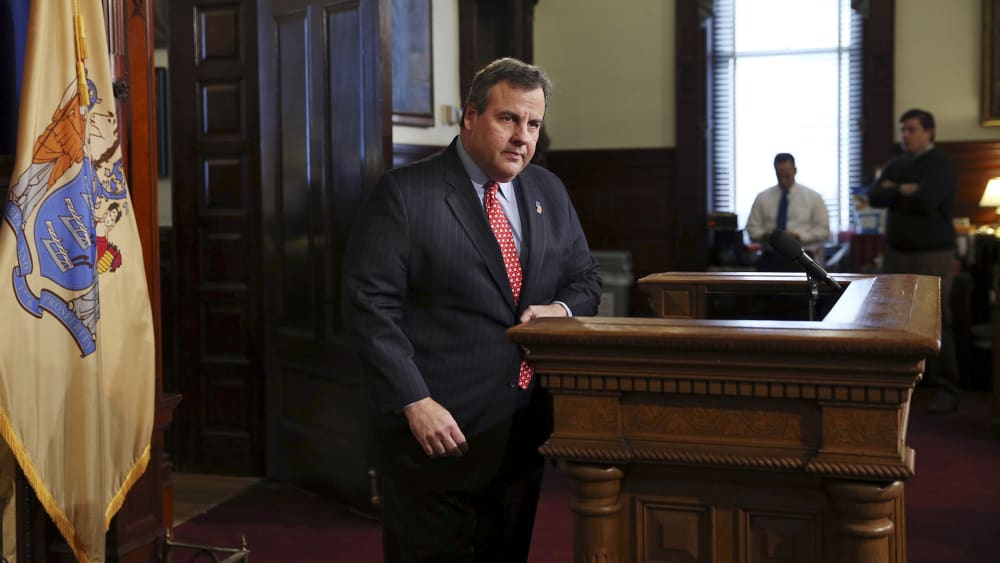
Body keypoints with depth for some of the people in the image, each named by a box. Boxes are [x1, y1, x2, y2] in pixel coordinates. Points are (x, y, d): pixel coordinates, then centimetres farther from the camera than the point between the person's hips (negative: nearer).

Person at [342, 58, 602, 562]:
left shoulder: (549, 192, 11)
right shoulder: (404, 194, -8)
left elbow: (585, 278, 19)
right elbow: (370, 307, -12)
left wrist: (562, 309, -4)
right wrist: (416, 404, -19)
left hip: (523, 430, 6)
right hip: (437, 431, -5)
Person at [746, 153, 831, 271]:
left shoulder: (813, 197, 5)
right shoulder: (762, 198, 9)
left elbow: (823, 230, 2)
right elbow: (752, 228, 10)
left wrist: (799, 236, -13)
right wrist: (765, 235, -13)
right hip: (770, 259, 1)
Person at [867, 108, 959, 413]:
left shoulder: (941, 165, -6)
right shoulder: (895, 165, 13)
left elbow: (926, 199, -22)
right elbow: (873, 196, 0)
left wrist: (894, 190, -6)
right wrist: (907, 192, -13)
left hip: (932, 255, -6)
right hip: (896, 253, 6)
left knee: (936, 322, -5)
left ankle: (946, 389, 1)